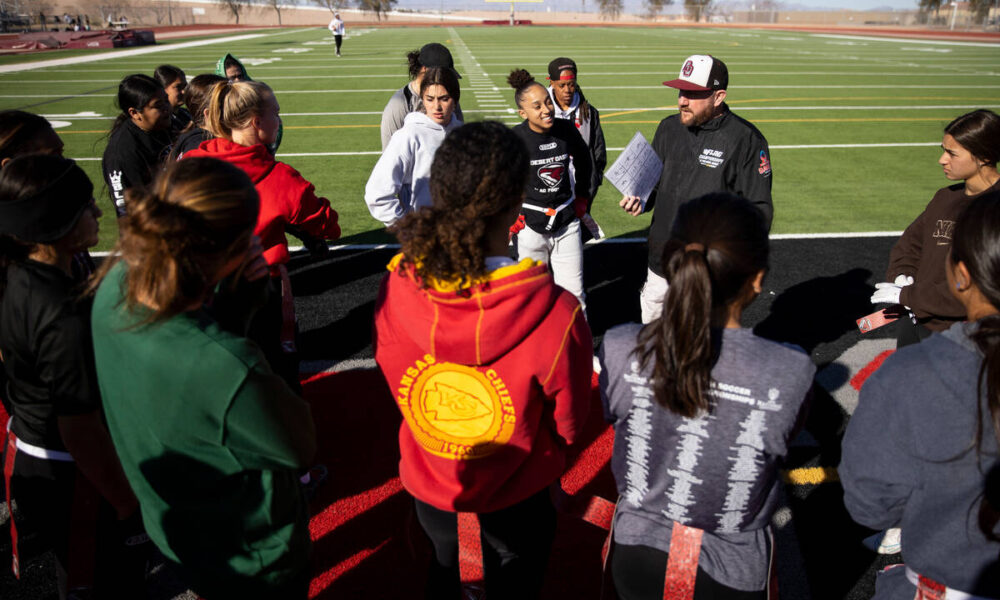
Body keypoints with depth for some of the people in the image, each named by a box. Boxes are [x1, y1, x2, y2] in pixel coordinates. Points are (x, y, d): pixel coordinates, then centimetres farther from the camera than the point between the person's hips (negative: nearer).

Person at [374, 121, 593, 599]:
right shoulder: (556, 314, -33)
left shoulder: (396, 288, -25)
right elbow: (568, 424, -16)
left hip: (428, 484, 3)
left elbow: (394, 380, -6)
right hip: (514, 496, -2)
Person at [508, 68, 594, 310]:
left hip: (567, 221, 3)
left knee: (573, 293, 8)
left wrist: (582, 197, 17)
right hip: (530, 225, -2)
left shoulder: (567, 129, -3)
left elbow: (584, 161, 17)